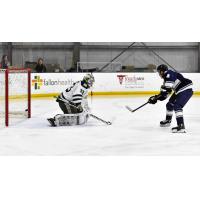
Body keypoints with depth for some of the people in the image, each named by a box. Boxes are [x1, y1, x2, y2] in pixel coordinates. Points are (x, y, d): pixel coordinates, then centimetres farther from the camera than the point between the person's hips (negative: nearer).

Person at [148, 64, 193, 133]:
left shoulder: (169, 74, -16)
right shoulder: (167, 77, 16)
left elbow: (167, 88, -28)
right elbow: (165, 92, 17)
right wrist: (156, 98, 13)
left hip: (186, 90, -11)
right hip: (180, 91, 11)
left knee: (177, 106, -23)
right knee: (170, 104, 21)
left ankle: (181, 126, -29)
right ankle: (168, 121, 42)